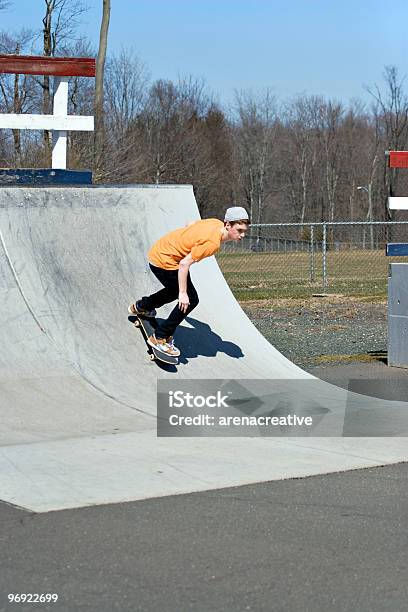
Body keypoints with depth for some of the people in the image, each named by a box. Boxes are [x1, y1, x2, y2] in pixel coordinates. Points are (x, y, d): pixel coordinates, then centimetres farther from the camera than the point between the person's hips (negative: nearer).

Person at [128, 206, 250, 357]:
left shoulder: (217, 223, -5)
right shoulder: (213, 243, -31)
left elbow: (189, 225, 14)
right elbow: (185, 264, -30)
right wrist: (183, 293, -25)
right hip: (164, 262, -10)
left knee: (176, 289, 32)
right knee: (190, 299, -9)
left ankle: (141, 306, 51)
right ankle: (160, 338, -2)